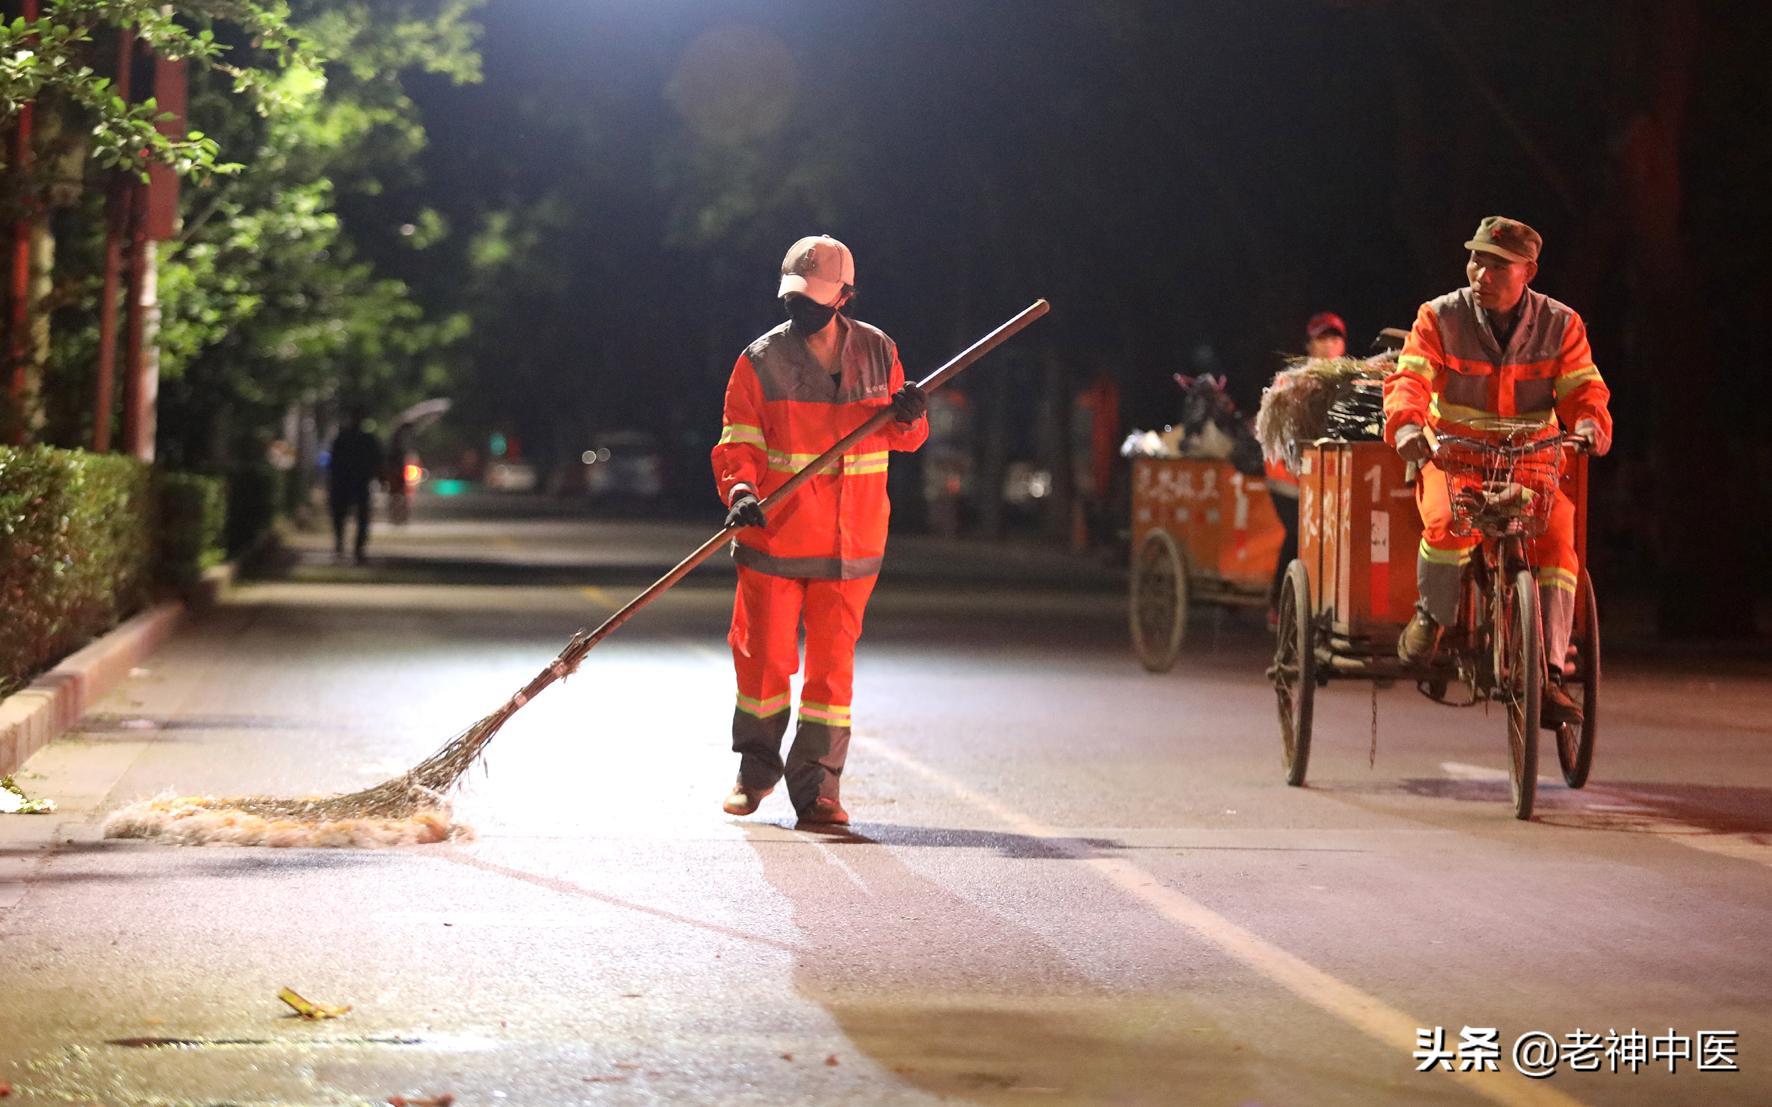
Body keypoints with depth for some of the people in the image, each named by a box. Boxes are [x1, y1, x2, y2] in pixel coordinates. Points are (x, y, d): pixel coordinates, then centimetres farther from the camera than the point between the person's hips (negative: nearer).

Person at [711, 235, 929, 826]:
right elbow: (737, 443, -5)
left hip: (849, 544, 1)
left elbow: (906, 438, 14)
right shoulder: (761, 361, -2)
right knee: (765, 656, 3)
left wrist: (909, 416, -10)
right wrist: (740, 491, -24)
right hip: (772, 536, -1)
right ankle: (756, 771, 24)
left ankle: (817, 786, 8)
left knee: (833, 662, 0)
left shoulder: (878, 352, 5)